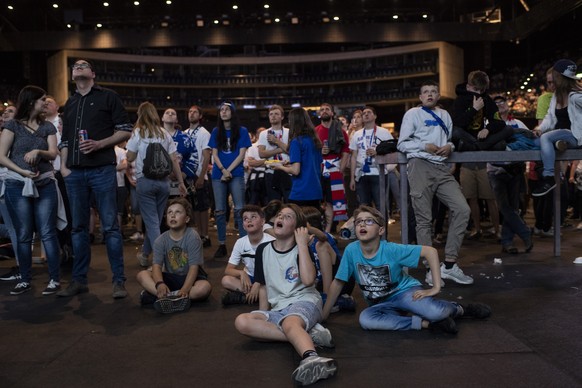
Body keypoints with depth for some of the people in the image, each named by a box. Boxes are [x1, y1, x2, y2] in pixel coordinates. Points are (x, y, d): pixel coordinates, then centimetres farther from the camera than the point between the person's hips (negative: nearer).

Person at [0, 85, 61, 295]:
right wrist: (22, 171, -16)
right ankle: (25, 279, 14)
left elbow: (53, 153, -3)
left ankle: (55, 279, 1)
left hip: (45, 184, 2)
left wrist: (38, 151, -23)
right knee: (23, 235, 4)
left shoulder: (47, 126, 10)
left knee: (47, 233, -2)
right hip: (17, 185, -1)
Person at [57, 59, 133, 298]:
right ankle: (79, 280, 16)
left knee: (110, 226, -5)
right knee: (78, 227, 8)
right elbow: (65, 140, 21)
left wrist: (99, 144, -13)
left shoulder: (108, 97, 5)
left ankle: (119, 281, 1)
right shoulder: (70, 104, 19)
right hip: (75, 173, 5)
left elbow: (126, 131, -1)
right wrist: (63, 166, 7)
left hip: (102, 170, -5)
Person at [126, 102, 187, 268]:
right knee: (156, 220, 14)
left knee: (151, 221, -1)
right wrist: (181, 182, 8)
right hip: (163, 181, 4)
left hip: (145, 180, -4)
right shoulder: (165, 134, 8)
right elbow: (174, 160, 5)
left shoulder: (138, 132, -2)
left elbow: (130, 158, 0)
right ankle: (145, 254, 28)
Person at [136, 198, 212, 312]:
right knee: (142, 275, -17)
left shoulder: (193, 237, -14)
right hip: (171, 278, 2)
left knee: (205, 287, -36)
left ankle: (154, 295, -31)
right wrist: (160, 284, -36)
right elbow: (156, 265, -14)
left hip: (190, 278, -2)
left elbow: (194, 267, -20)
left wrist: (185, 289, -35)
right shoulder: (161, 240, -4)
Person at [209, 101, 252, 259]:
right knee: (219, 211, 4)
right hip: (218, 174, 3)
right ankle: (221, 245, 10)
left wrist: (229, 171, -12)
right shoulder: (216, 132, 11)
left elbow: (241, 154, -3)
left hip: (236, 174, -3)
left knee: (239, 210, -6)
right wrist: (223, 170, -11)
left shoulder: (242, 131, 3)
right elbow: (214, 154, 5)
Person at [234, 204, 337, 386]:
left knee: (290, 323, -39)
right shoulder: (263, 250, 11)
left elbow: (308, 280, -21)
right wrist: (263, 319, 11)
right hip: (278, 309, 5)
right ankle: (308, 334, -28)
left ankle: (312, 359, -71)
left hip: (304, 301, -5)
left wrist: (302, 243, -15)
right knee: (241, 322, -23)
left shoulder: (301, 250, -2)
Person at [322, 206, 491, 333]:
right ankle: (425, 323, -22)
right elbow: (337, 283, -6)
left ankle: (459, 309, 5)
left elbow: (430, 251, -18)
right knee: (365, 319, -33)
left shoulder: (391, 250, -20)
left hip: (404, 291, -2)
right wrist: (323, 315, -4)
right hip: (380, 304, 3)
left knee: (435, 312, -33)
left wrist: (436, 287, -20)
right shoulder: (351, 250, -15)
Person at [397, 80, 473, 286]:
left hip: (442, 168, 5)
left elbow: (450, 138, 27)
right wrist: (424, 146, -11)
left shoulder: (444, 115, 22)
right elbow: (402, 144, 3)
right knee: (424, 220, -4)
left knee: (462, 209, -8)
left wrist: (450, 146, 3)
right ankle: (431, 269, 3)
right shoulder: (413, 114, 7)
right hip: (421, 167, -5)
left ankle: (449, 264, 0)